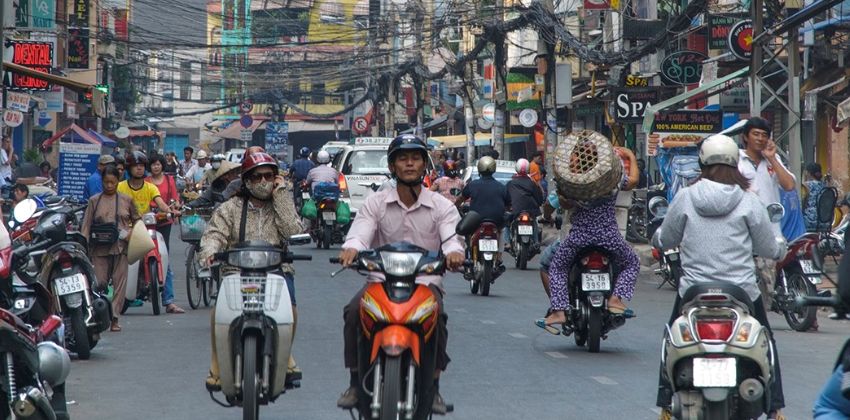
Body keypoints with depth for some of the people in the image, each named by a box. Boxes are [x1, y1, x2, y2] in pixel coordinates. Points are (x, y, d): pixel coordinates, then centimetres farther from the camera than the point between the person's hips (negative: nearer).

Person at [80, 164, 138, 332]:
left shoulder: (126, 200, 9)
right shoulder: (94, 201, 8)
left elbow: (136, 220, 17)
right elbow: (86, 225, 3)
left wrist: (131, 232, -3)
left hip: (120, 247, 0)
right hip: (99, 248, 0)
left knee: (119, 282, -3)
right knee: (99, 282, -3)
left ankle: (114, 317, -1)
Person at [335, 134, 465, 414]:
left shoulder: (441, 206, 7)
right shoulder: (375, 203, 8)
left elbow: (451, 238, -8)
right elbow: (359, 234, -7)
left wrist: (454, 252, -35)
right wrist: (351, 248, -32)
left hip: (425, 279, -1)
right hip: (381, 278, 1)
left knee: (435, 315, -33)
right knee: (353, 312, -28)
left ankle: (433, 387, -19)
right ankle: (355, 383, -13)